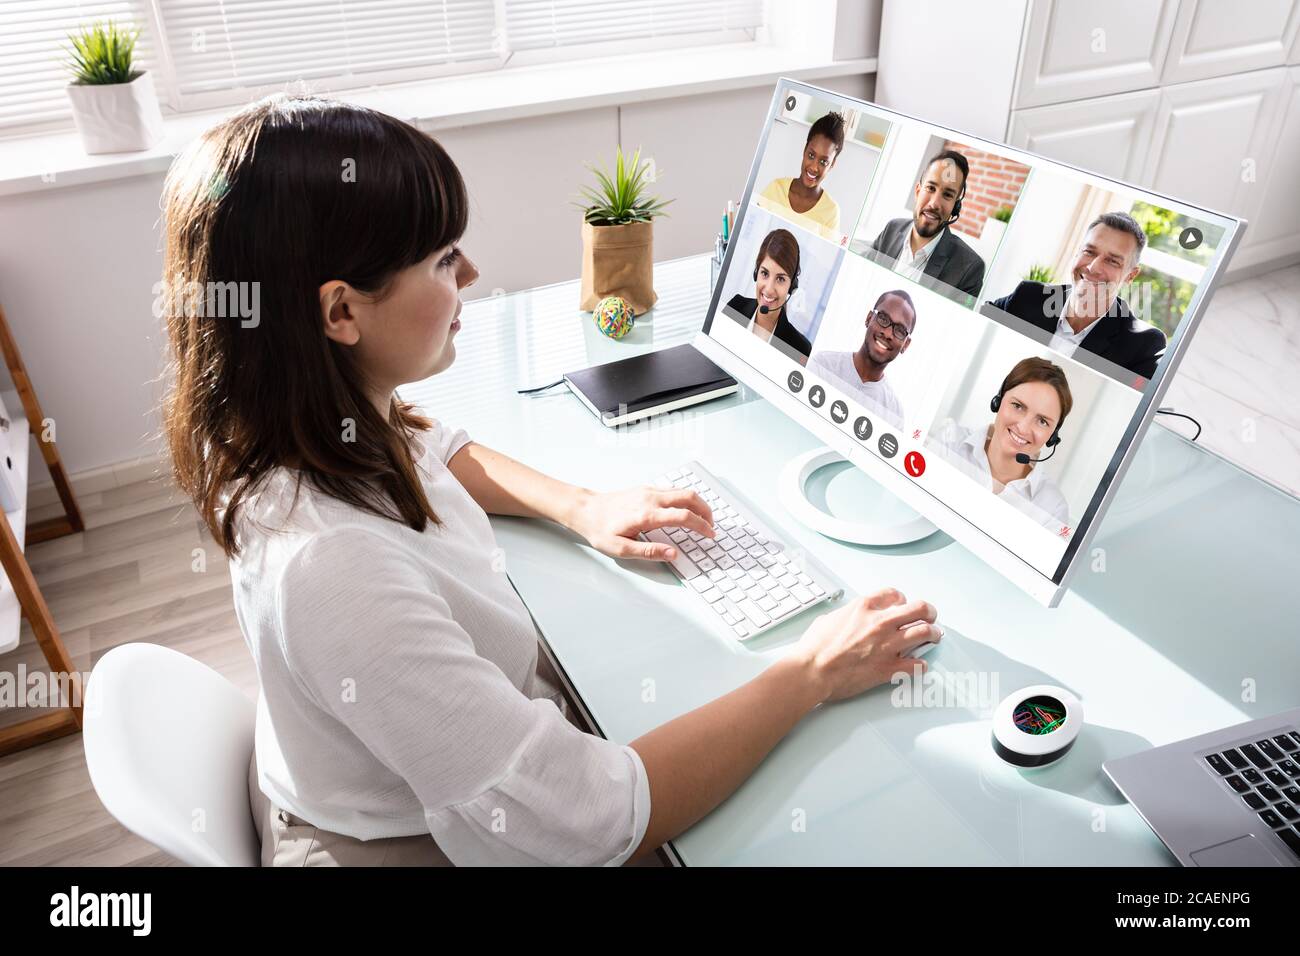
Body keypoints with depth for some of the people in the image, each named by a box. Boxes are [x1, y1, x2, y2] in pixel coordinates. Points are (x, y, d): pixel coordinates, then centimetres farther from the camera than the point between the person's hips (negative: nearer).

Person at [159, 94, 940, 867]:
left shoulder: (323, 418, -14)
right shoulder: (334, 571, -41)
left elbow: (437, 451, 10)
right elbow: (591, 825, -36)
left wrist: (582, 508, -6)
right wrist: (813, 675, -26)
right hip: (419, 842, -6)